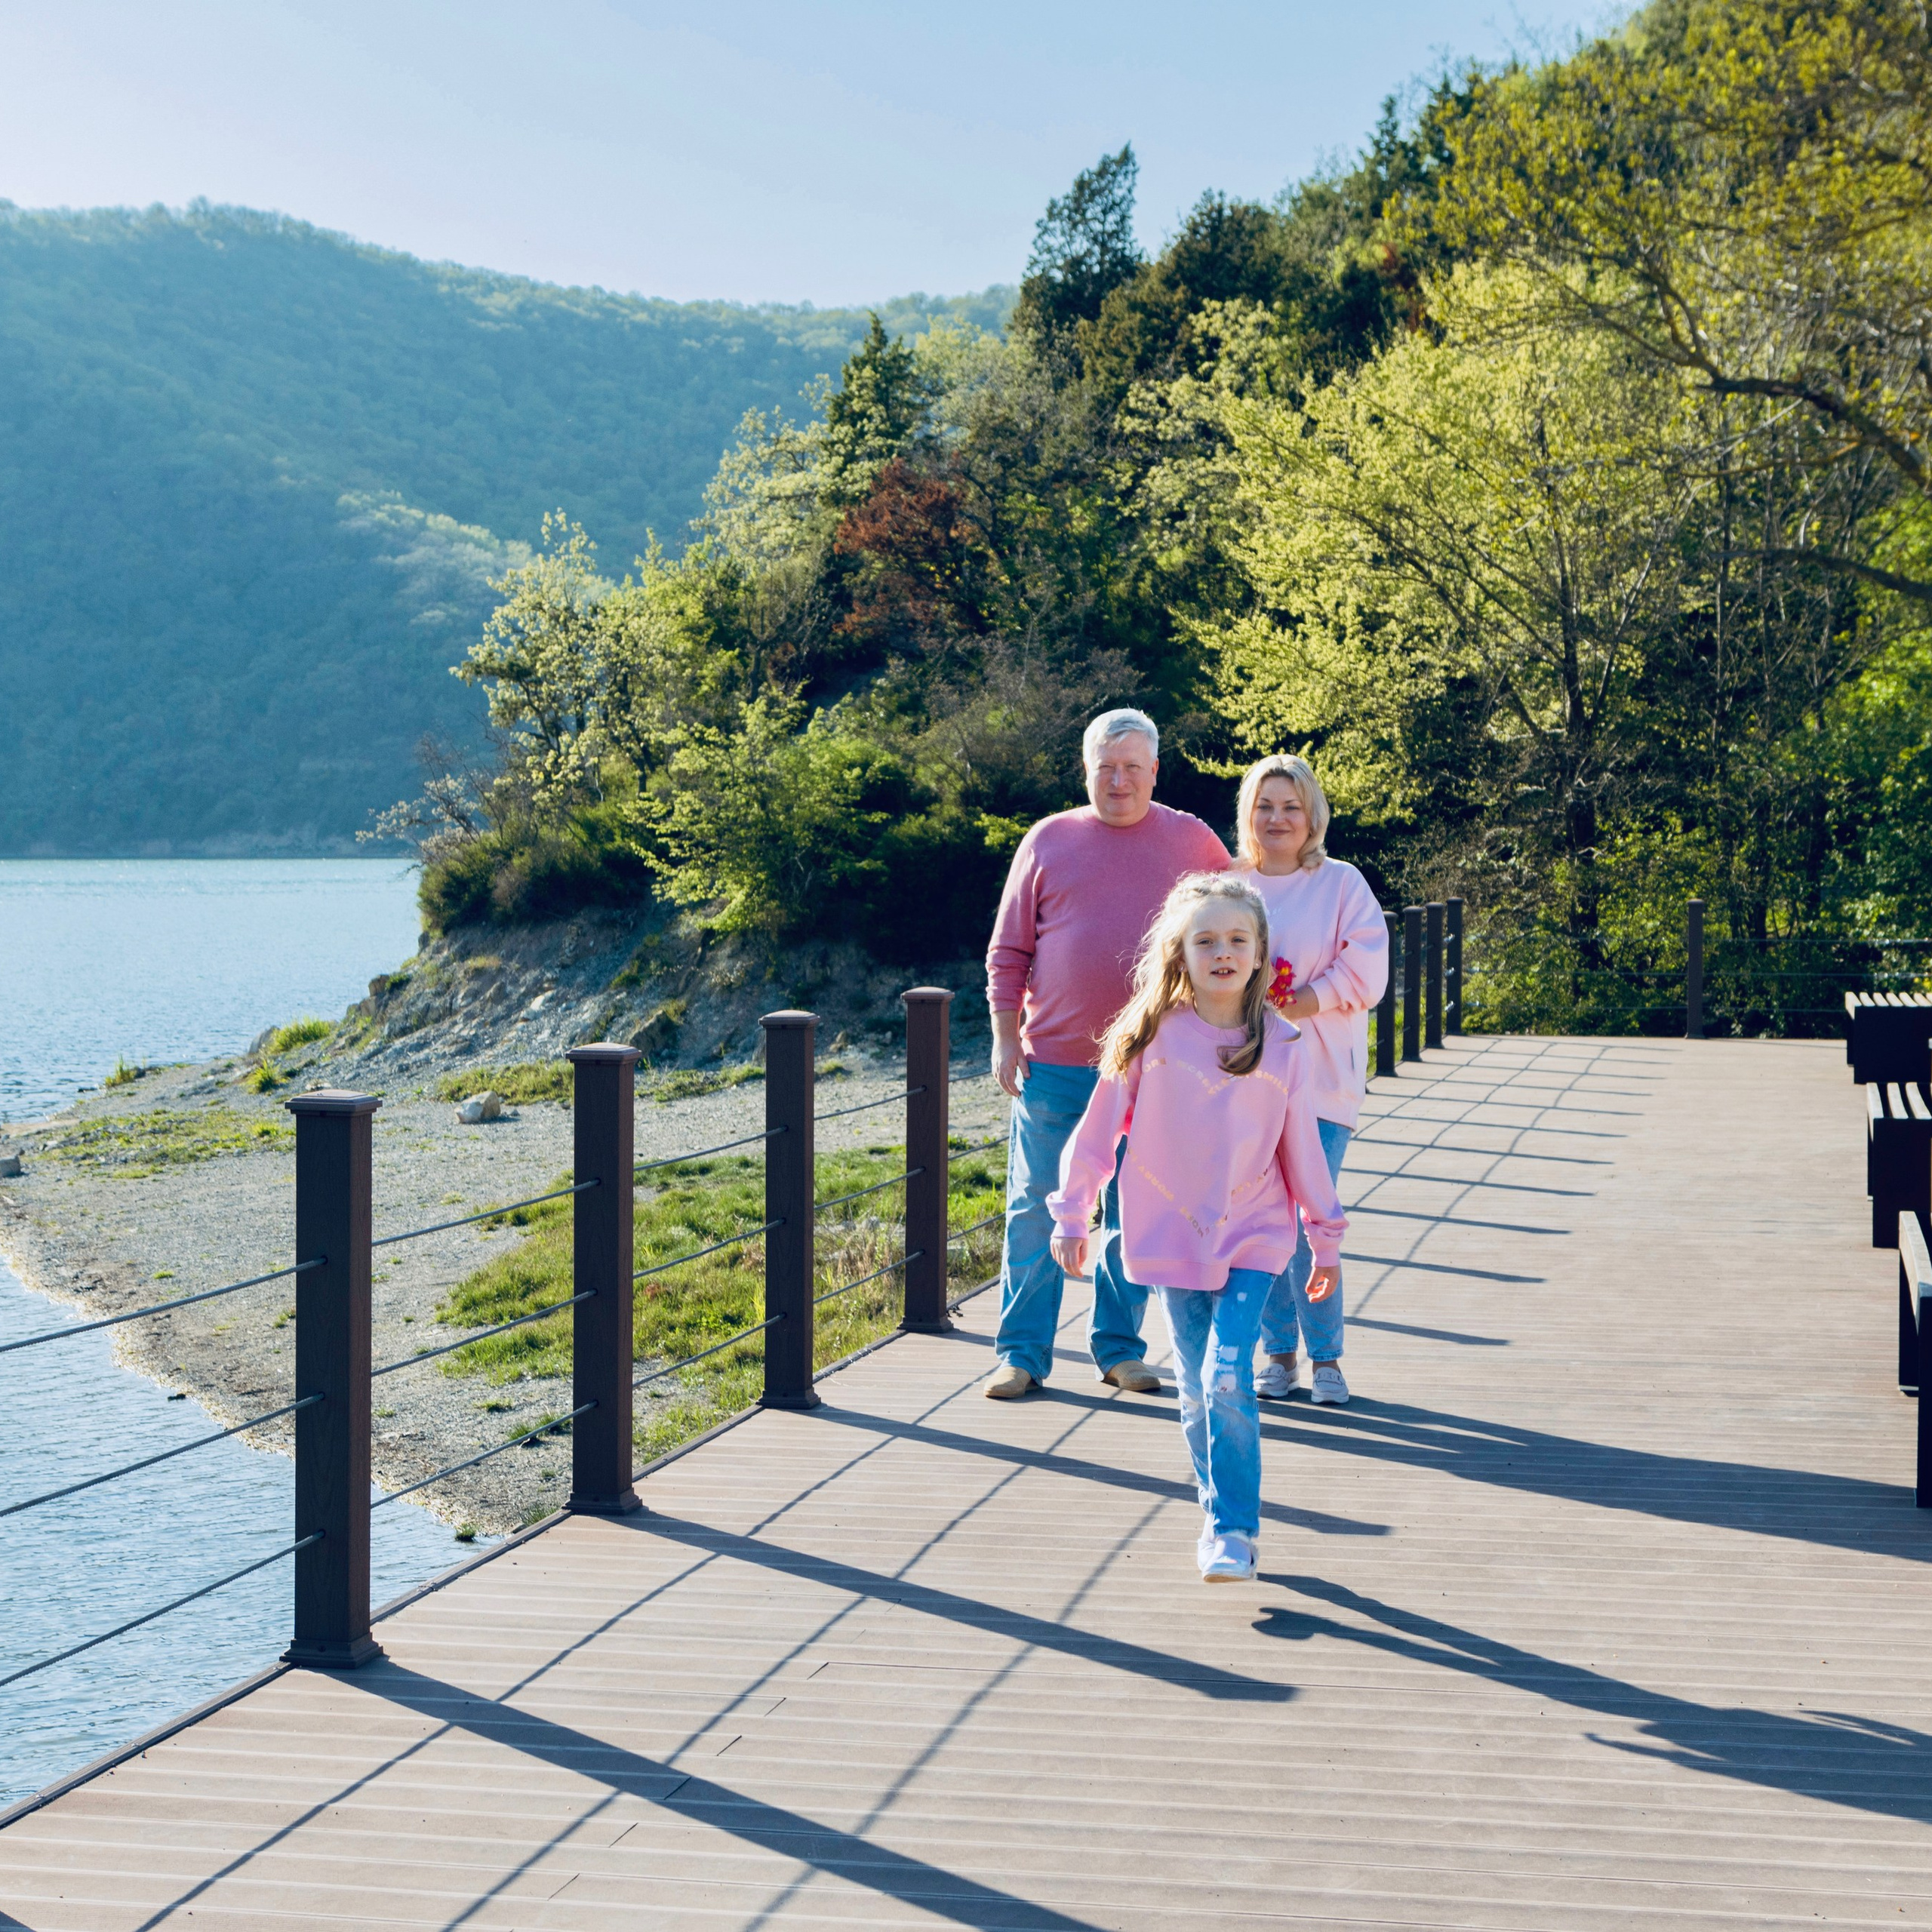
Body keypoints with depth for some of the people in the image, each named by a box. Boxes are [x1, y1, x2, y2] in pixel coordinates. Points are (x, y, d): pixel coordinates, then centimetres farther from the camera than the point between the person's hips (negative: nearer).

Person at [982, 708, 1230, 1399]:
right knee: (1036, 1210, 2)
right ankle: (1022, 1352, 10)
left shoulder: (1191, 841, 6)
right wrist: (1005, 1038, 1)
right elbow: (1008, 951, 7)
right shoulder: (1049, 841, 5)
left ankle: (1120, 1347, 18)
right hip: (1054, 1061, 0)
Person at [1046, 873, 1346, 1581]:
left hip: (1252, 1237, -1)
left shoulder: (1280, 1046, -1)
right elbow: (1098, 1129, 3)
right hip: (1172, 1236, 1)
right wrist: (1071, 1216, 4)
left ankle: (1234, 1530, -6)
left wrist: (1327, 1239, 12)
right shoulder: (1148, 1037, -4)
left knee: (1227, 1379, -14)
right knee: (1195, 1389, 6)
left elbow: (1302, 1149, 7)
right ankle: (1222, 1515, 22)